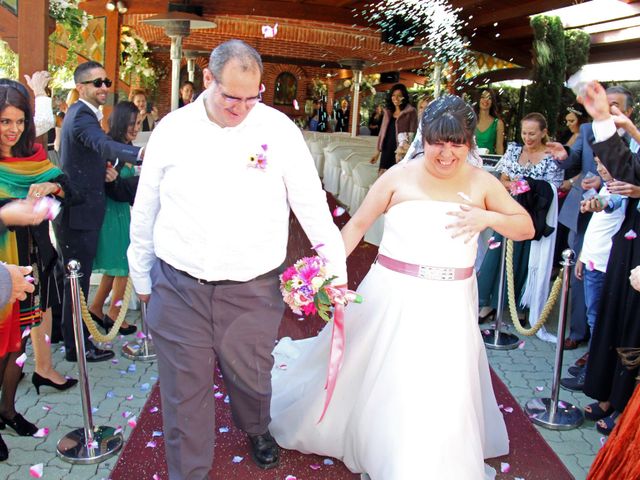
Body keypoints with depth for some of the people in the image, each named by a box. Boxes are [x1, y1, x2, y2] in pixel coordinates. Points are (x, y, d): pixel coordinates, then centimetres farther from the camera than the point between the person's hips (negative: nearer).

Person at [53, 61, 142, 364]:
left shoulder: (81, 113, 14)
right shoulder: (82, 116, -20)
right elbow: (104, 144, -41)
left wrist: (104, 168, 2)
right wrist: (140, 153, -59)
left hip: (75, 210, 10)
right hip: (78, 213, -10)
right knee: (77, 279, -1)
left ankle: (71, 332, 38)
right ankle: (77, 345, 10)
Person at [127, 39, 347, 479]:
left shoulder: (280, 129, -5)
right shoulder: (173, 128, -1)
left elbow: (312, 205, 0)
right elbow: (145, 210, 8)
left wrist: (337, 268, -2)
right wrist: (141, 276, 14)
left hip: (252, 290, 0)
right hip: (176, 288, 1)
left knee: (251, 378, 17)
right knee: (184, 393, 9)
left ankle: (257, 430, 52)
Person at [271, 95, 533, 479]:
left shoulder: (482, 183, 1)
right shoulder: (400, 177, -5)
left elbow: (527, 228, 6)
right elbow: (357, 225, 1)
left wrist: (489, 218, -13)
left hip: (451, 303, 2)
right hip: (394, 296, -1)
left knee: (443, 394, 9)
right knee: (371, 376, 12)